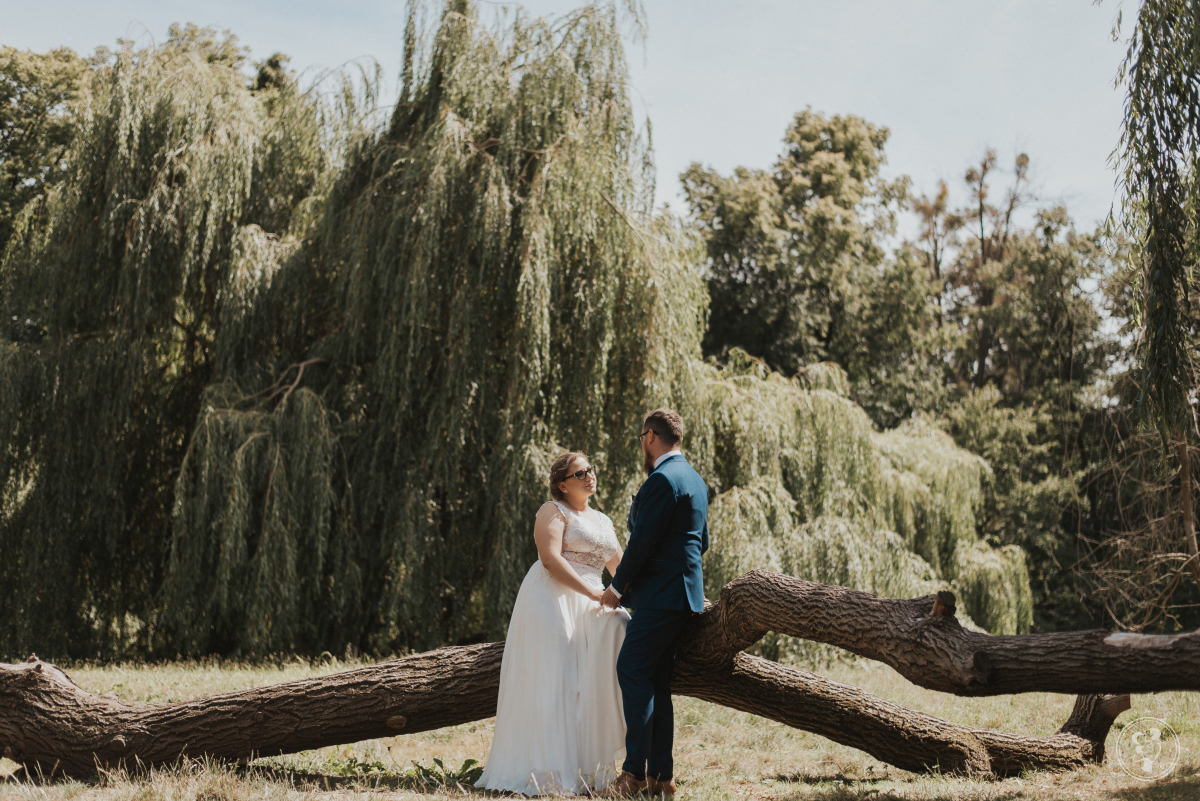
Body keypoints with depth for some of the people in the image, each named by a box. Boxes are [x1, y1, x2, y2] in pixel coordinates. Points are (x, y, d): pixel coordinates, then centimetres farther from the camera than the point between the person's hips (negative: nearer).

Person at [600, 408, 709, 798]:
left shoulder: (662, 480, -14)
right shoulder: (693, 479, 18)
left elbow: (643, 541, -17)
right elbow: (701, 541, 24)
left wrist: (617, 586, -5)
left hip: (660, 596, -10)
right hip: (679, 593, 10)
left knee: (632, 672, -10)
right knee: (656, 682, 10)